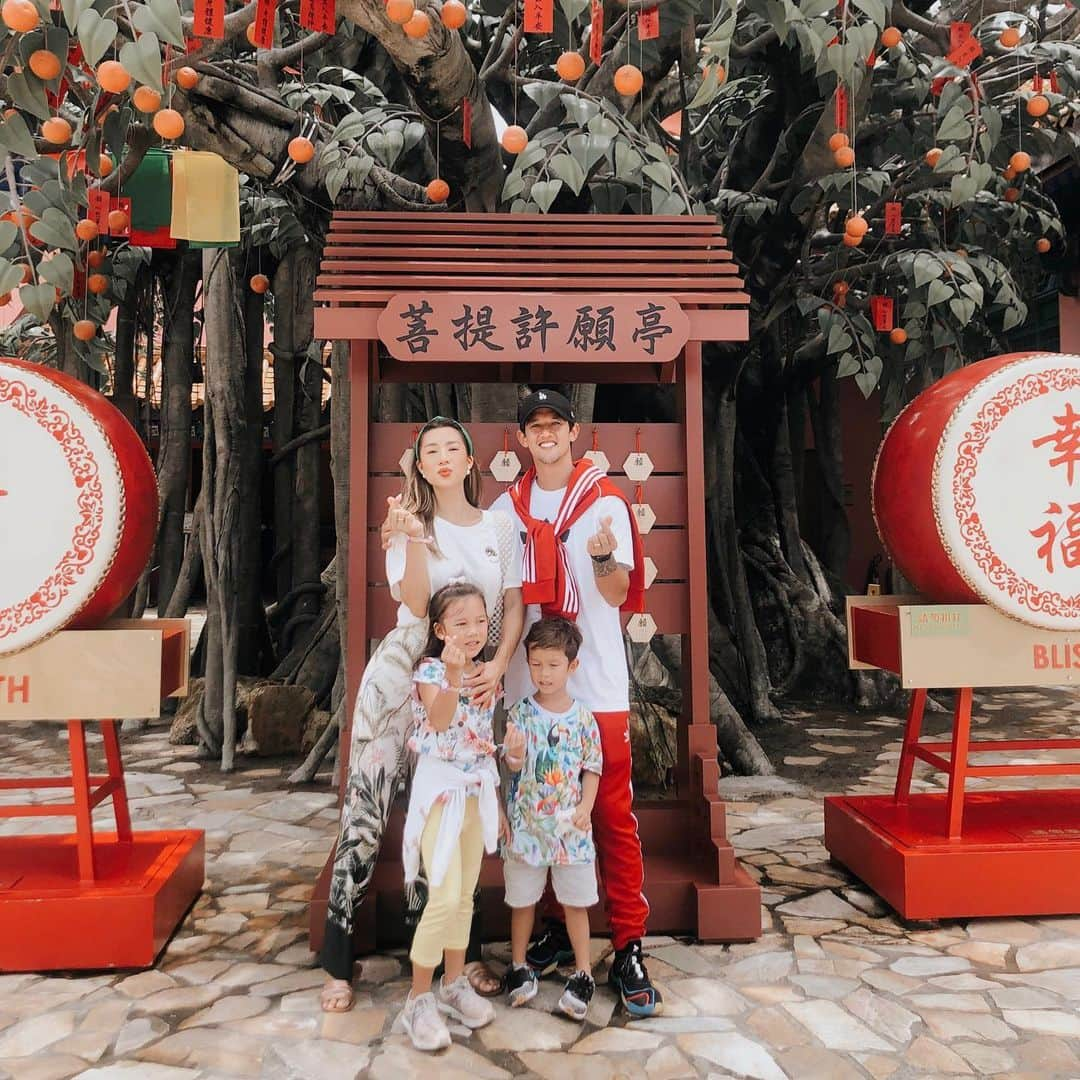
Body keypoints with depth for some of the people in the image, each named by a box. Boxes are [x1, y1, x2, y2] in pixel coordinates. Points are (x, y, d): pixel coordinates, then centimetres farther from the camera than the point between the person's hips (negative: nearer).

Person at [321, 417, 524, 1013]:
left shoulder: (499, 526, 7)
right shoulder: (409, 525, 2)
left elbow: (514, 605, 3)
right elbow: (416, 604, -12)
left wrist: (497, 666, -10)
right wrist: (414, 540, -24)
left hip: (467, 683, 2)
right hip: (401, 673, -1)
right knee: (367, 809, -4)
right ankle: (339, 961, 9)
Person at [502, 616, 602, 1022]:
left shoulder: (583, 719, -4)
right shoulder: (520, 714, -6)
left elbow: (592, 768, 0)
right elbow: (514, 765, -11)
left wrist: (584, 809, -12)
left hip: (571, 827, 0)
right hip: (526, 824, 0)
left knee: (576, 901, 9)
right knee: (522, 899, 14)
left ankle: (583, 973, 25)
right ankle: (519, 966, 33)